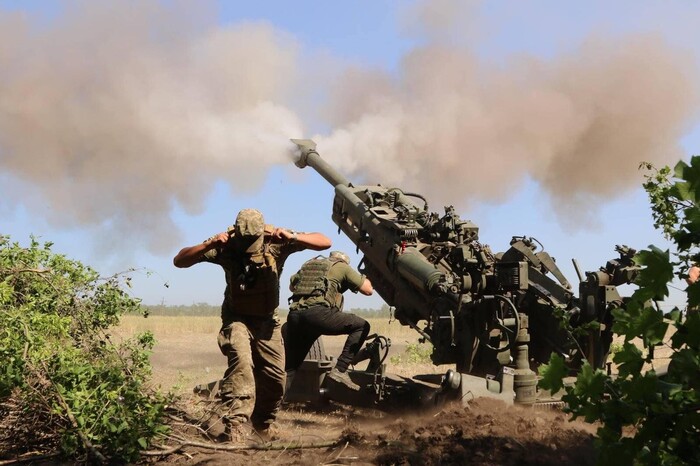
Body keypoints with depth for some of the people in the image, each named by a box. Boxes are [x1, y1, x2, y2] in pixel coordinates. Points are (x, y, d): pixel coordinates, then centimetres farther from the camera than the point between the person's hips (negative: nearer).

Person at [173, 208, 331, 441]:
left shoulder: (275, 242, -18)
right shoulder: (225, 246, -19)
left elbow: (325, 242, -20)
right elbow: (179, 261, -20)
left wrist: (293, 237, -38)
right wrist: (208, 245, -38)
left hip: (267, 320, 3)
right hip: (236, 318, -2)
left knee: (275, 378, 4)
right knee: (240, 358, -32)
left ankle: (262, 424, 31)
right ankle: (229, 422, -37)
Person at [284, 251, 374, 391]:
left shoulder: (308, 265, 31)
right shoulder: (342, 267, 16)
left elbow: (291, 286, 44)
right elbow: (368, 290, 15)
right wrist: (364, 278, 36)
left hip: (294, 315, 6)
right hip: (317, 313, -6)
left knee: (290, 365, 15)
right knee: (361, 326, 6)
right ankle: (340, 370, -3)